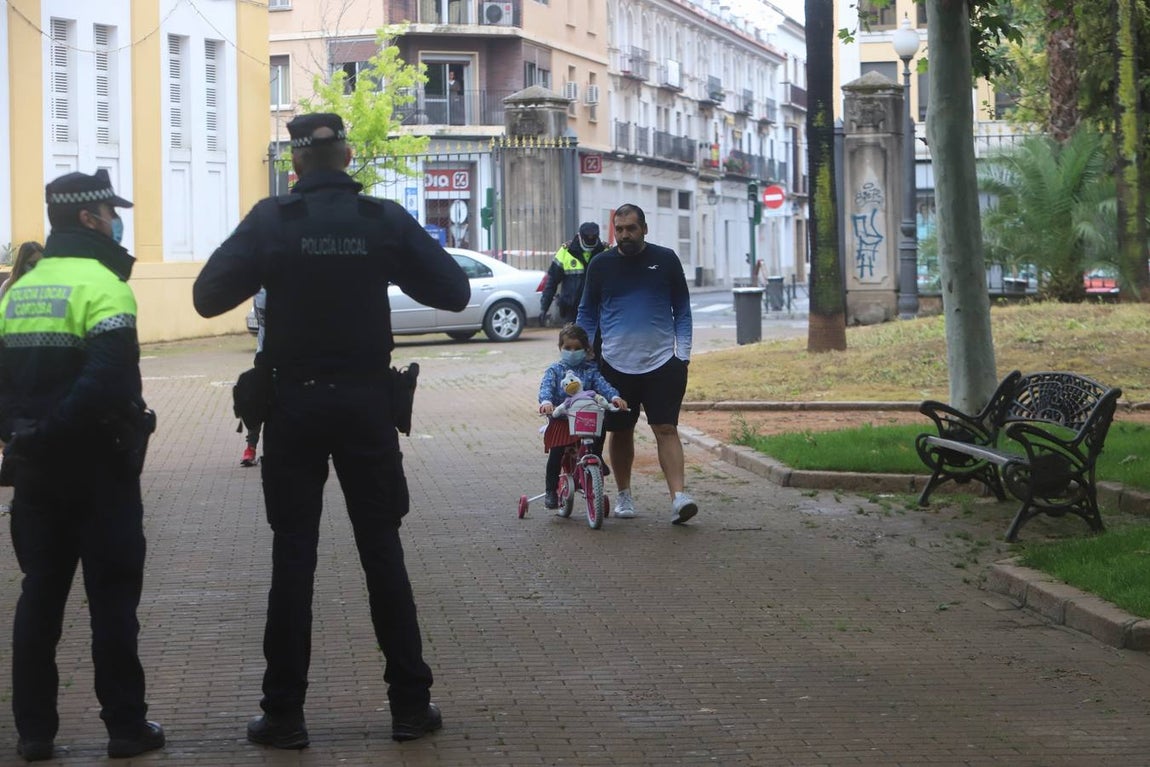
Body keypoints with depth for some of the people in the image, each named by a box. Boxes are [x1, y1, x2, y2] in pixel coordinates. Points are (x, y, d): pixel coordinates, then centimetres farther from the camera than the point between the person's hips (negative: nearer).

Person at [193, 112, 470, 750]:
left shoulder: (270, 221, -7)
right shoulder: (385, 220, -3)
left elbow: (208, 296, -10)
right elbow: (454, 291, 0)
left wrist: (268, 271, 6)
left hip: (292, 405, -1)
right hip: (366, 402, 1)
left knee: (293, 554, 4)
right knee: (382, 550, 8)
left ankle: (284, 713, 5)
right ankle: (410, 703, 10)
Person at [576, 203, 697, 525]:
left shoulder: (665, 260, 4)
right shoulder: (601, 265, 5)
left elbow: (682, 310, 10)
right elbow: (587, 313, 14)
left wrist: (683, 353, 0)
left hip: (661, 362, -1)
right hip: (616, 364, 2)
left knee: (667, 430, -10)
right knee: (621, 432, 9)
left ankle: (679, 497, -18)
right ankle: (623, 495, 24)